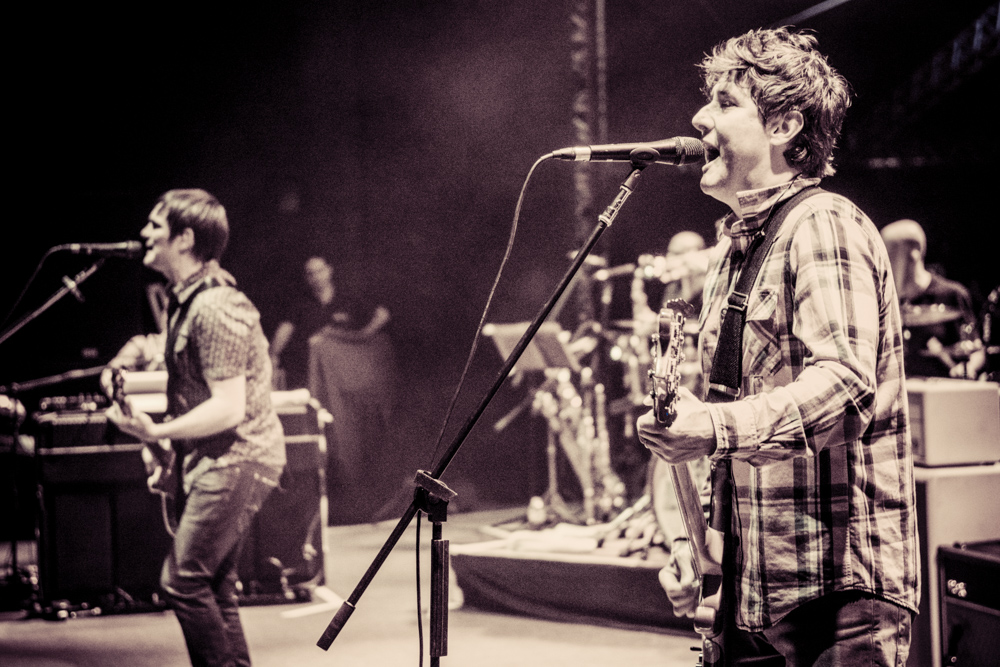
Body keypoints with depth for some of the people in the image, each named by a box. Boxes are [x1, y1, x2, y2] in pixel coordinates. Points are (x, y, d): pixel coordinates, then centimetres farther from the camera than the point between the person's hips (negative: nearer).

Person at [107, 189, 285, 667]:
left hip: (236, 460, -10)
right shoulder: (186, 299, 12)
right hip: (216, 462, 10)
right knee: (213, 587, 12)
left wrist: (158, 432, -28)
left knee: (184, 580, -12)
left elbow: (229, 408, -24)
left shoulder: (215, 308, -20)